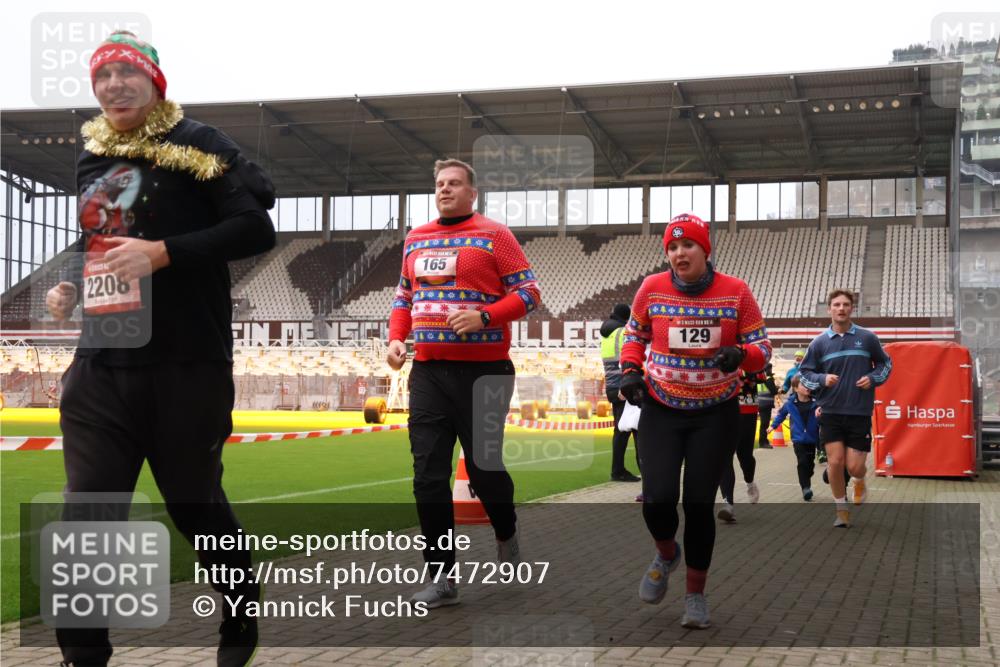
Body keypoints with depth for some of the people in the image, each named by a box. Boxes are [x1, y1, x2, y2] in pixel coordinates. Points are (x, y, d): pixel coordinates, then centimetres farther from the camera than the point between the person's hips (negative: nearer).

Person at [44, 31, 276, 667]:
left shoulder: (194, 143, -5)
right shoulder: (91, 158, 15)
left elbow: (257, 229, -14)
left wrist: (164, 252, -22)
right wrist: (70, 286, 8)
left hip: (186, 366, -5)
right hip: (101, 365, 5)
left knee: (196, 503, 8)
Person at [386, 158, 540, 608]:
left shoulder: (493, 235, -2)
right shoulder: (415, 240, 14)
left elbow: (528, 292, -5)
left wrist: (483, 316, -19)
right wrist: (396, 338, 7)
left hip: (483, 371, -5)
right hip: (428, 370, 5)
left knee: (483, 466, 2)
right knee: (428, 476, 0)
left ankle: (506, 535, 35)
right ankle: (442, 578, 8)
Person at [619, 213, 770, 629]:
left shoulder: (735, 291, -7)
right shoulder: (652, 288, -5)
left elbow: (761, 346, -1)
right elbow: (635, 334, 12)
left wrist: (740, 355, -23)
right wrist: (630, 370, -4)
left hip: (716, 413, 0)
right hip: (661, 410, 1)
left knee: (699, 503, 1)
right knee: (658, 498, -11)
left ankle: (696, 594, 21)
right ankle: (666, 554, 26)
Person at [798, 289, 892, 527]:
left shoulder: (867, 338, 1)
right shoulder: (819, 342, 2)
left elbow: (885, 363, 15)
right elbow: (804, 372, 8)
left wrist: (873, 378, -4)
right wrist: (822, 379, -11)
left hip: (860, 412, 0)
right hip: (831, 412, 1)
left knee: (854, 467, -2)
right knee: (835, 462, -5)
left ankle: (860, 483, 36)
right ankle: (842, 511, 14)